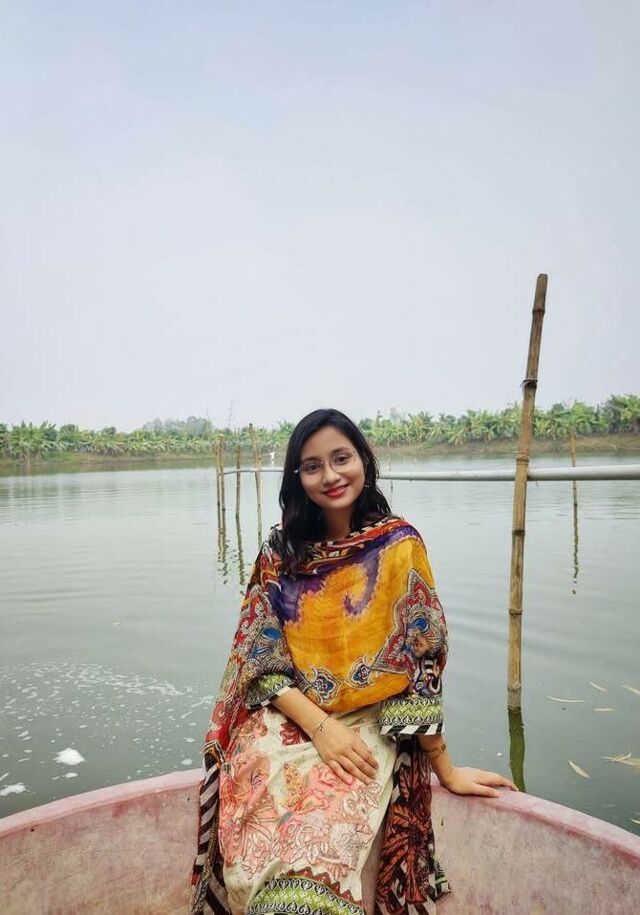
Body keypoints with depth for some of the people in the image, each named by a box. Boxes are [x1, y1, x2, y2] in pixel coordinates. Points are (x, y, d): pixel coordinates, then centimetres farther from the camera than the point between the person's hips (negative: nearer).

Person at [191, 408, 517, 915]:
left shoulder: (398, 546, -5)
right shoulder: (279, 552, 1)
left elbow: (419, 662, -3)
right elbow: (260, 661, 0)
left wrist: (445, 768, -2)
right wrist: (319, 726, -14)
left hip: (366, 727, -1)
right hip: (282, 720, 2)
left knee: (313, 845, -28)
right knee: (259, 839, -25)